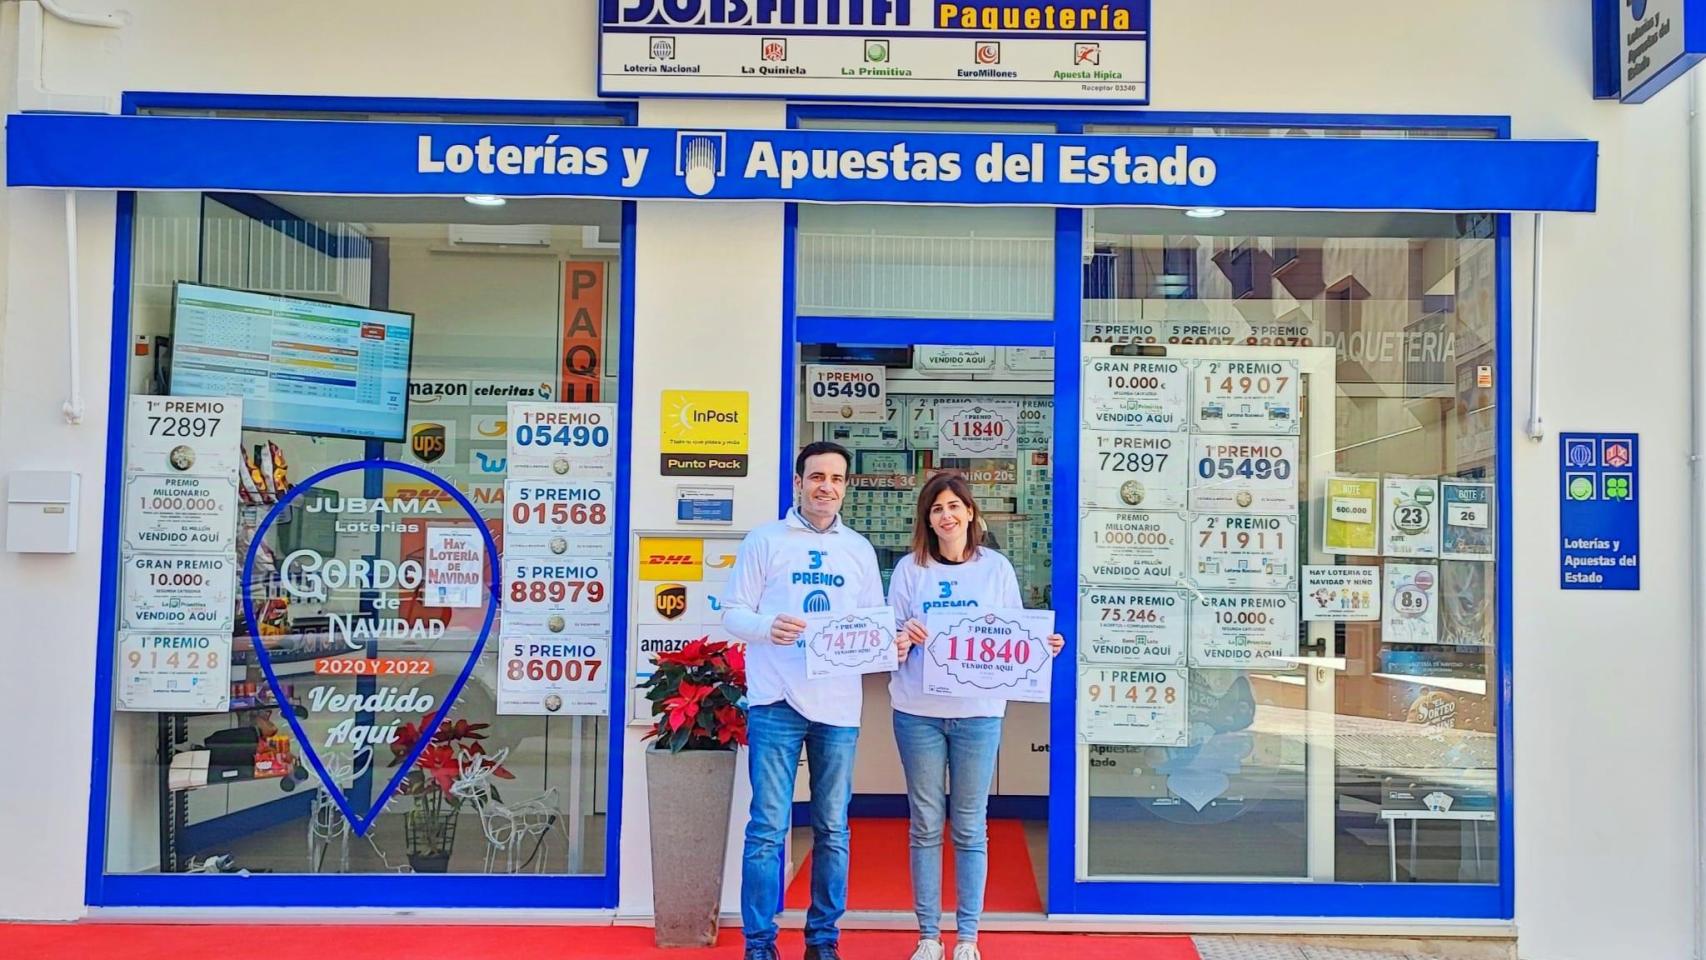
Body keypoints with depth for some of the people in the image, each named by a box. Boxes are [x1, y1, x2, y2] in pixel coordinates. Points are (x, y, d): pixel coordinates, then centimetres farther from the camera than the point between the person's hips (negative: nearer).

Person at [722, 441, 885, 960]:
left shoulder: (860, 549, 12)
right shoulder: (765, 540, 3)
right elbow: (732, 612, -1)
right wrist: (767, 628, -21)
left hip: (839, 704, 3)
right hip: (776, 701, -3)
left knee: (833, 829, 10)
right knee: (768, 826, -2)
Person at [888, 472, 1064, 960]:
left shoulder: (997, 567, 4)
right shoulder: (910, 568, 3)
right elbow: (891, 633, 4)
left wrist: (1044, 646, -12)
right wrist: (900, 640, -18)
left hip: (979, 713, 0)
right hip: (918, 711, 0)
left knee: (970, 826, 7)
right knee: (926, 824, 7)